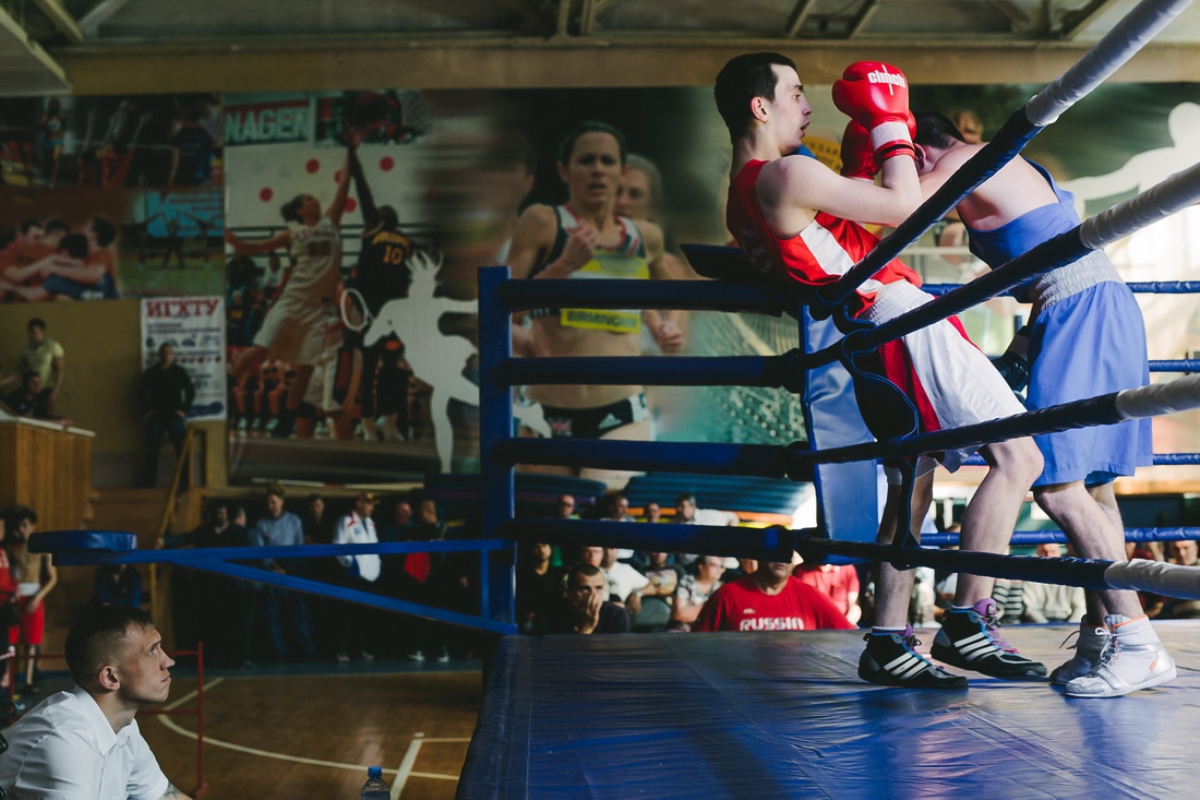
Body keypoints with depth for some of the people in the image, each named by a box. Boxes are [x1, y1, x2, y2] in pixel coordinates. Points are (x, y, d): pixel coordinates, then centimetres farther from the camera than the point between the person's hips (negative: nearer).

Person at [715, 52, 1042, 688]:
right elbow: (904, 208, -13)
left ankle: (887, 645, 13)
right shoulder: (787, 175, -15)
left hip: (871, 338, 10)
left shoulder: (744, 197, 15)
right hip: (903, 318, -10)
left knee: (911, 485, 16)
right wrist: (890, 124, -1)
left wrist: (863, 146, 21)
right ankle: (968, 622, -10)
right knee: (1017, 457, -9)